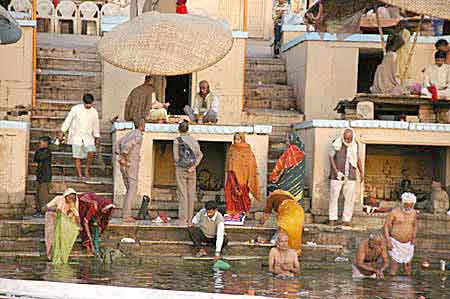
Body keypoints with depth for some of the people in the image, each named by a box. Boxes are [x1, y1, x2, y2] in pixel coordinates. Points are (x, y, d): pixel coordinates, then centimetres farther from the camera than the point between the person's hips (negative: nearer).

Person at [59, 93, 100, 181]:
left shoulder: (94, 112, 4)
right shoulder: (76, 109, -4)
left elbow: (96, 125, 16)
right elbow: (68, 120, 1)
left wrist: (97, 138, 19)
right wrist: (62, 133, 2)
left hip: (88, 136, 2)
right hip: (76, 136, -2)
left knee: (91, 152, -20)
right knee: (77, 156, -6)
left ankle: (87, 170, -1)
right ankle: (79, 175, 2)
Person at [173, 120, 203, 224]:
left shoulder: (177, 140, -5)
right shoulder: (194, 140, 6)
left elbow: (176, 157, -7)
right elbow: (200, 155, 1)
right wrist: (193, 166, -6)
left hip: (181, 169, -3)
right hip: (192, 171, 3)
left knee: (182, 194, -2)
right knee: (191, 194, 7)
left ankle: (183, 219, -4)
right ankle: (189, 219, 9)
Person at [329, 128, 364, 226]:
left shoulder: (355, 145, 6)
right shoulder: (336, 144, -5)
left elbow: (358, 159, 17)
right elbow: (331, 157, -3)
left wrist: (361, 172, 16)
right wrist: (336, 171, -11)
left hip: (350, 176, 3)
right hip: (337, 176, -3)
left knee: (349, 198, 0)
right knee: (334, 197, -2)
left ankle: (346, 219, 5)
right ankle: (332, 219, 4)